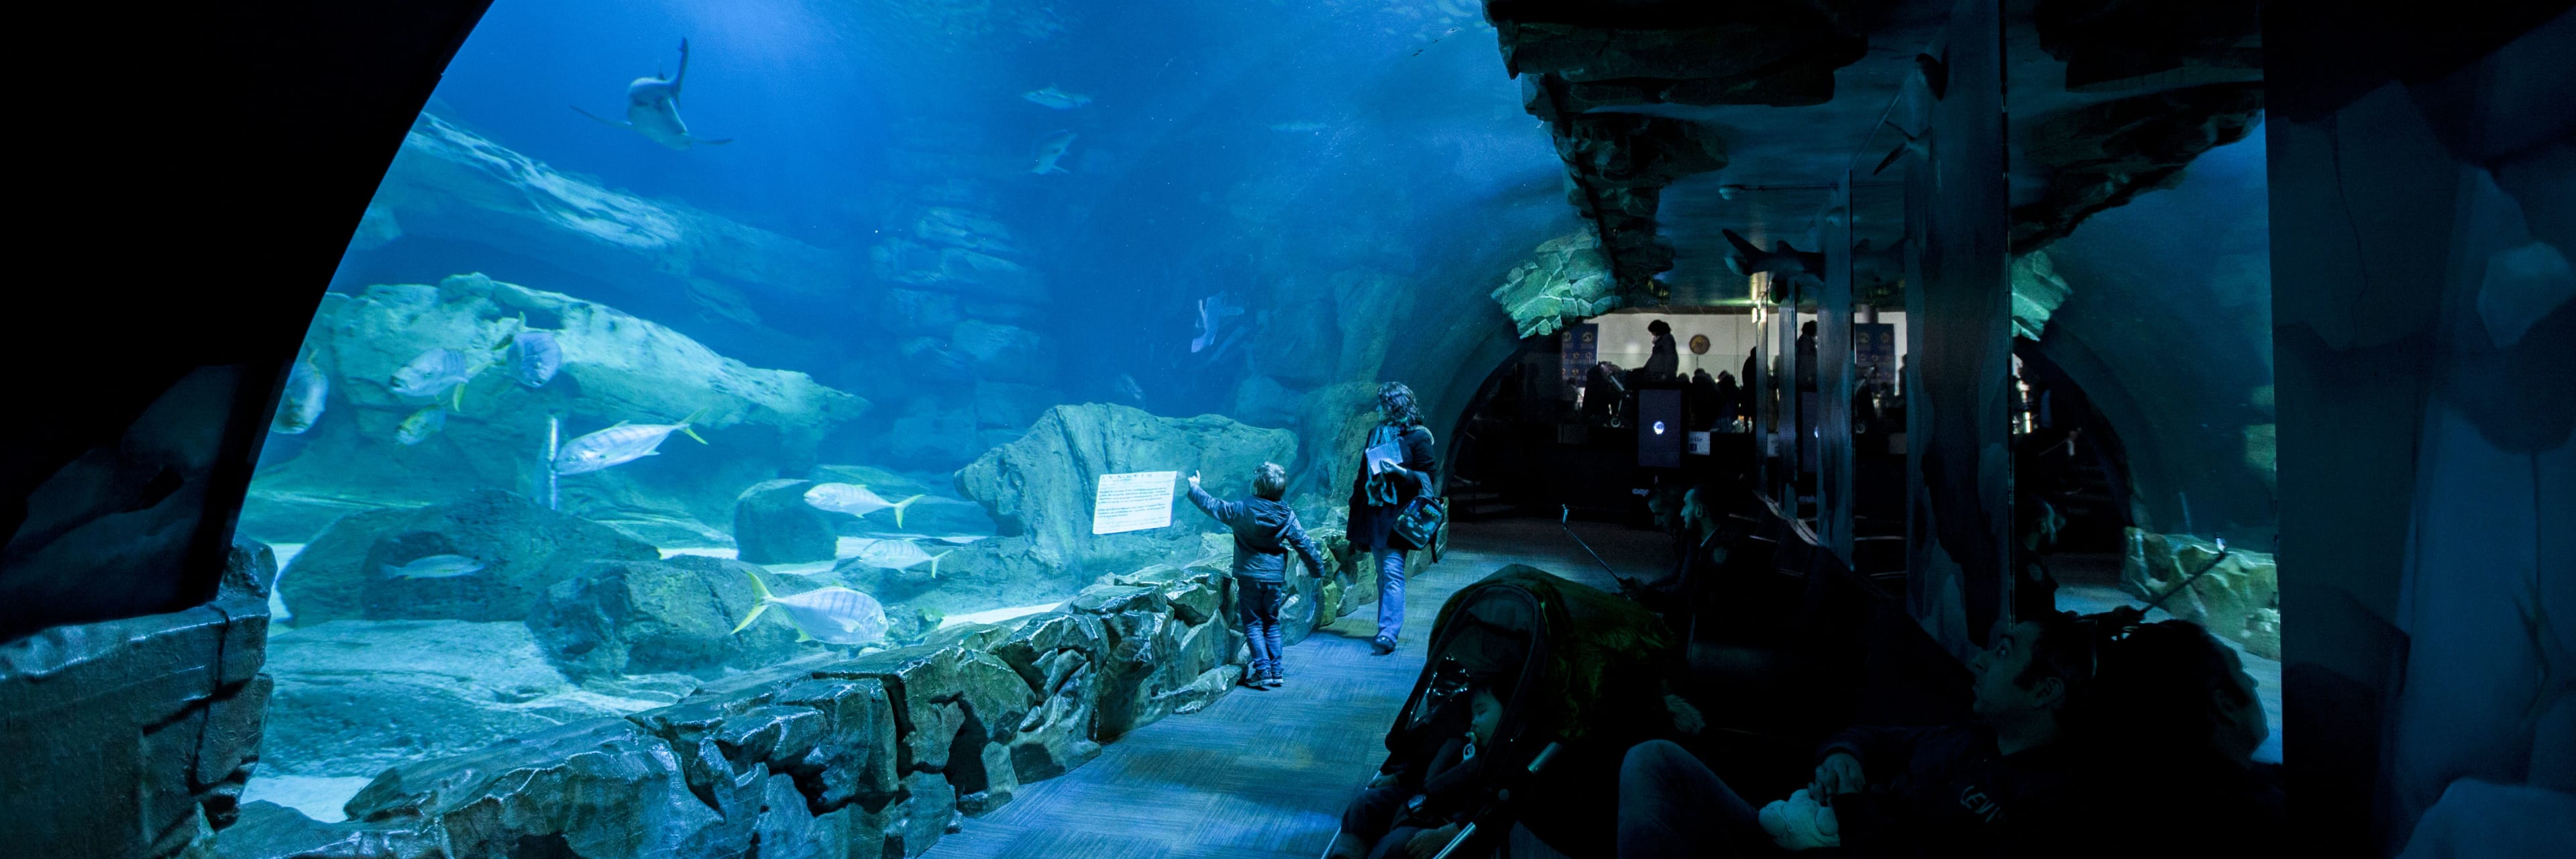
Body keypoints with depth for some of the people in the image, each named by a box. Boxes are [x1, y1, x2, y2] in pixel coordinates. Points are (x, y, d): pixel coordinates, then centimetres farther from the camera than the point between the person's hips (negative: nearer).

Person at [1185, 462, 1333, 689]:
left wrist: (1194, 488, 16)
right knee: (1272, 624, 15)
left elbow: (1213, 506, -1)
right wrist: (1319, 568, 16)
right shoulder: (1287, 516, -3)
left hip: (1249, 576, -3)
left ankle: (1263, 671, -3)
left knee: (1253, 625, 4)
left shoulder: (1242, 510, -11)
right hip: (1275, 578, 3)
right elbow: (1304, 544, 2)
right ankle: (1277, 671, 14)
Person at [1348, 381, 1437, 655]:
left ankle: (1388, 633, -18)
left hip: (1398, 514, -6)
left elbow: (1426, 477, -5)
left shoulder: (1417, 437, -4)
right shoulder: (1375, 433, 15)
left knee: (1392, 572, -14)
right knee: (1382, 574, 9)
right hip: (1374, 512, 6)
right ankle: (1387, 629, 15)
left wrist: (1399, 471, -19)